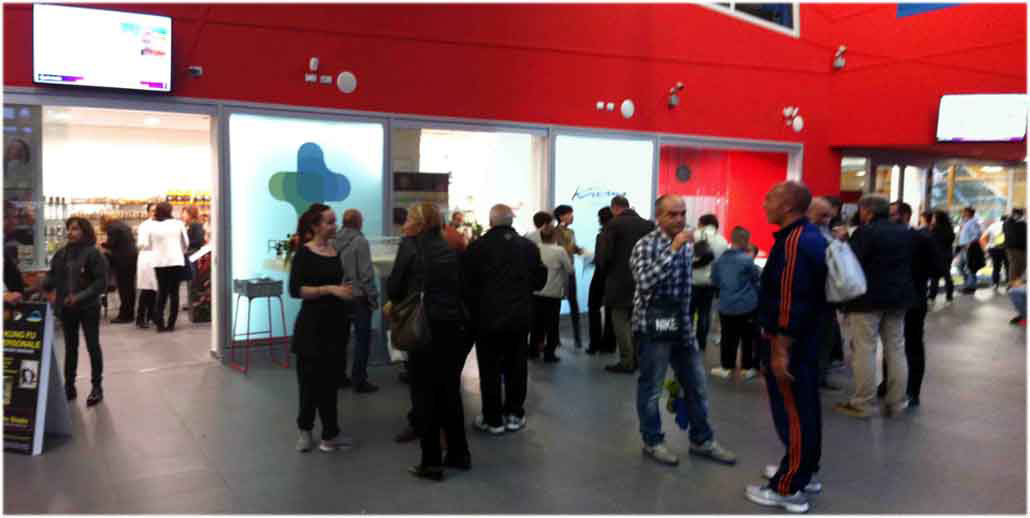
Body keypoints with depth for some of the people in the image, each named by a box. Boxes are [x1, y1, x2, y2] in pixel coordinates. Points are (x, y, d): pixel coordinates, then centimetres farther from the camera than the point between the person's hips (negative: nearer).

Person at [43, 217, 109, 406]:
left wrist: (81, 297, -24)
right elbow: (52, 274, 9)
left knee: (93, 346, 6)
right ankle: (69, 385, 25)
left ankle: (97, 387, 16)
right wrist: (47, 288, -11)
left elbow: (101, 282, -16)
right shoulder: (61, 253, 3)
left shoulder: (93, 253, -13)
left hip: (88, 308, -5)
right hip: (66, 308, 5)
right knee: (70, 347, 15)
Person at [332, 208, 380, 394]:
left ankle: (340, 377, 23)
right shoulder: (360, 242, -14)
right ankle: (359, 380, 2)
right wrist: (373, 297, -8)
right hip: (358, 296, -6)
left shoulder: (333, 241, 1)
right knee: (362, 338, 2)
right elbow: (366, 273, -16)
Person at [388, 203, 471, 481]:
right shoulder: (450, 250, 8)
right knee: (450, 391, 17)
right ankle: (459, 453, 26)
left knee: (425, 395, 5)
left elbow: (394, 288, -3)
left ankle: (431, 463, 10)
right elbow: (462, 289, 10)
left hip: (425, 327, -5)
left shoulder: (410, 245, -5)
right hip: (454, 326, 5)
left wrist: (402, 303, 17)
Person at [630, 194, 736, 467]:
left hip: (682, 323, 7)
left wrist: (688, 321, 19)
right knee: (651, 387, 5)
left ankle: (702, 440, 27)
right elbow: (645, 282, -29)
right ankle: (653, 442, 21)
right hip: (654, 325, -7)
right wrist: (673, 250, -28)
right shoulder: (646, 245, -12)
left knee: (696, 384, 13)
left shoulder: (686, 246, 10)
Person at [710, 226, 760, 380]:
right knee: (748, 338, 9)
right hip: (746, 305, -4)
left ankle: (726, 367, 17)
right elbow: (757, 278, 0)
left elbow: (714, 282, 13)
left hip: (726, 305, 4)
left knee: (728, 338, 12)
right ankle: (747, 368, 16)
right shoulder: (747, 259, -15)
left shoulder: (720, 260, 2)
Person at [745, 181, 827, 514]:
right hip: (807, 337, 10)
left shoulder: (794, 241, -21)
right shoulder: (810, 235, 11)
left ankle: (790, 489, 5)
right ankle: (805, 471, 31)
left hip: (789, 341, -10)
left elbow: (790, 302, -26)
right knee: (804, 407, 18)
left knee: (790, 412, -3)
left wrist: (780, 350, -24)